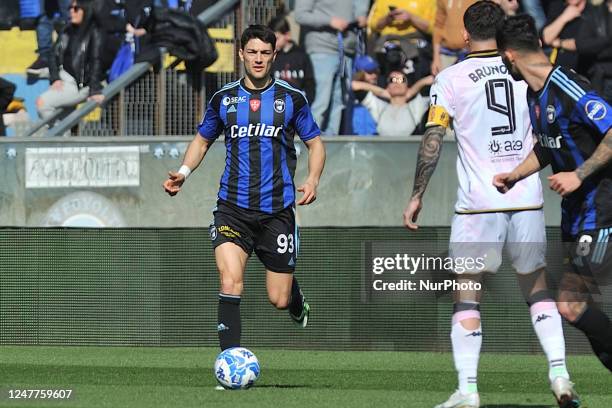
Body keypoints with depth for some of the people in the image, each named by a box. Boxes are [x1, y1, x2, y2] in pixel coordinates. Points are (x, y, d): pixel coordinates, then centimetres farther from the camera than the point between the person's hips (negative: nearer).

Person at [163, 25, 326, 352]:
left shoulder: (292, 99, 2)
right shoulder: (224, 99, 6)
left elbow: (315, 143, 10)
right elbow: (202, 140, 20)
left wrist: (313, 179, -10)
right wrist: (184, 173, 1)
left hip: (277, 209, 0)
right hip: (233, 207, 0)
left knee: (279, 299, 5)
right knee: (230, 281, -22)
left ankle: (296, 299, 43)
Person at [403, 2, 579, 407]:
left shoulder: (451, 79, -3)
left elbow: (433, 141, -7)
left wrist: (417, 196, -1)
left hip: (478, 202, -3)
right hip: (528, 198, 3)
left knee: (467, 293, 3)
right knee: (537, 286, 16)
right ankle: (560, 375, 3)